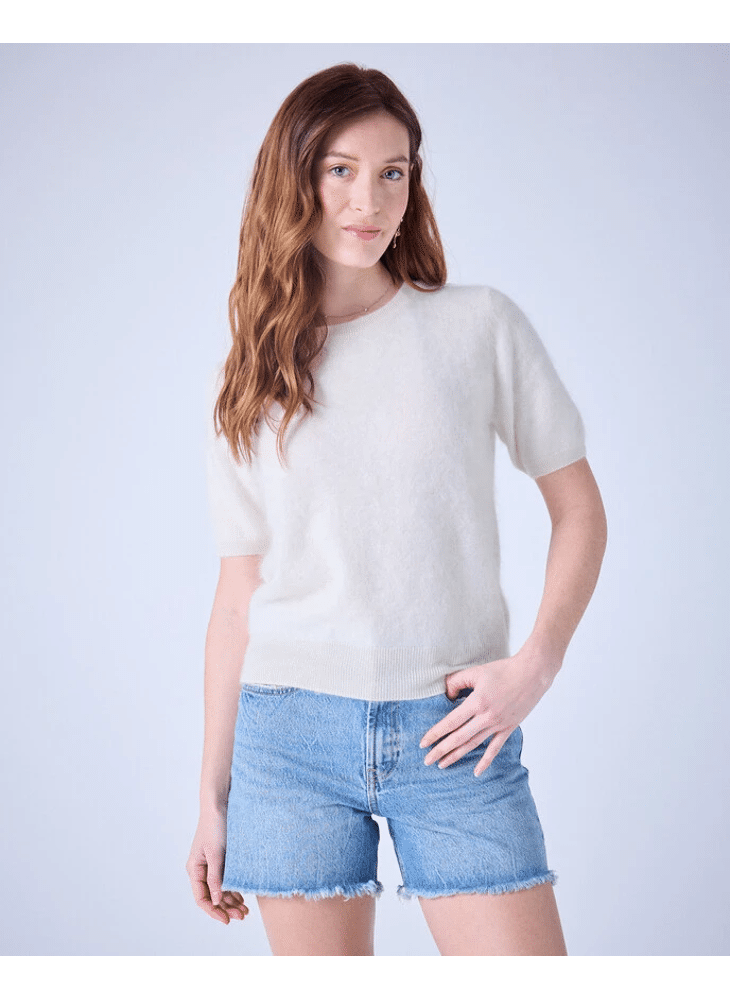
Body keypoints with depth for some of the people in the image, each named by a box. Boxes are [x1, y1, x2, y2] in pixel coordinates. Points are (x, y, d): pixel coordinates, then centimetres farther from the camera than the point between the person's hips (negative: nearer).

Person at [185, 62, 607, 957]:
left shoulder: (483, 326, 1)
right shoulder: (248, 379, 7)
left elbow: (579, 511, 6)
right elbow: (238, 591, 9)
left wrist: (537, 662, -9)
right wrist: (212, 797, 9)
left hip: (453, 732, -1)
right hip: (292, 735, 1)